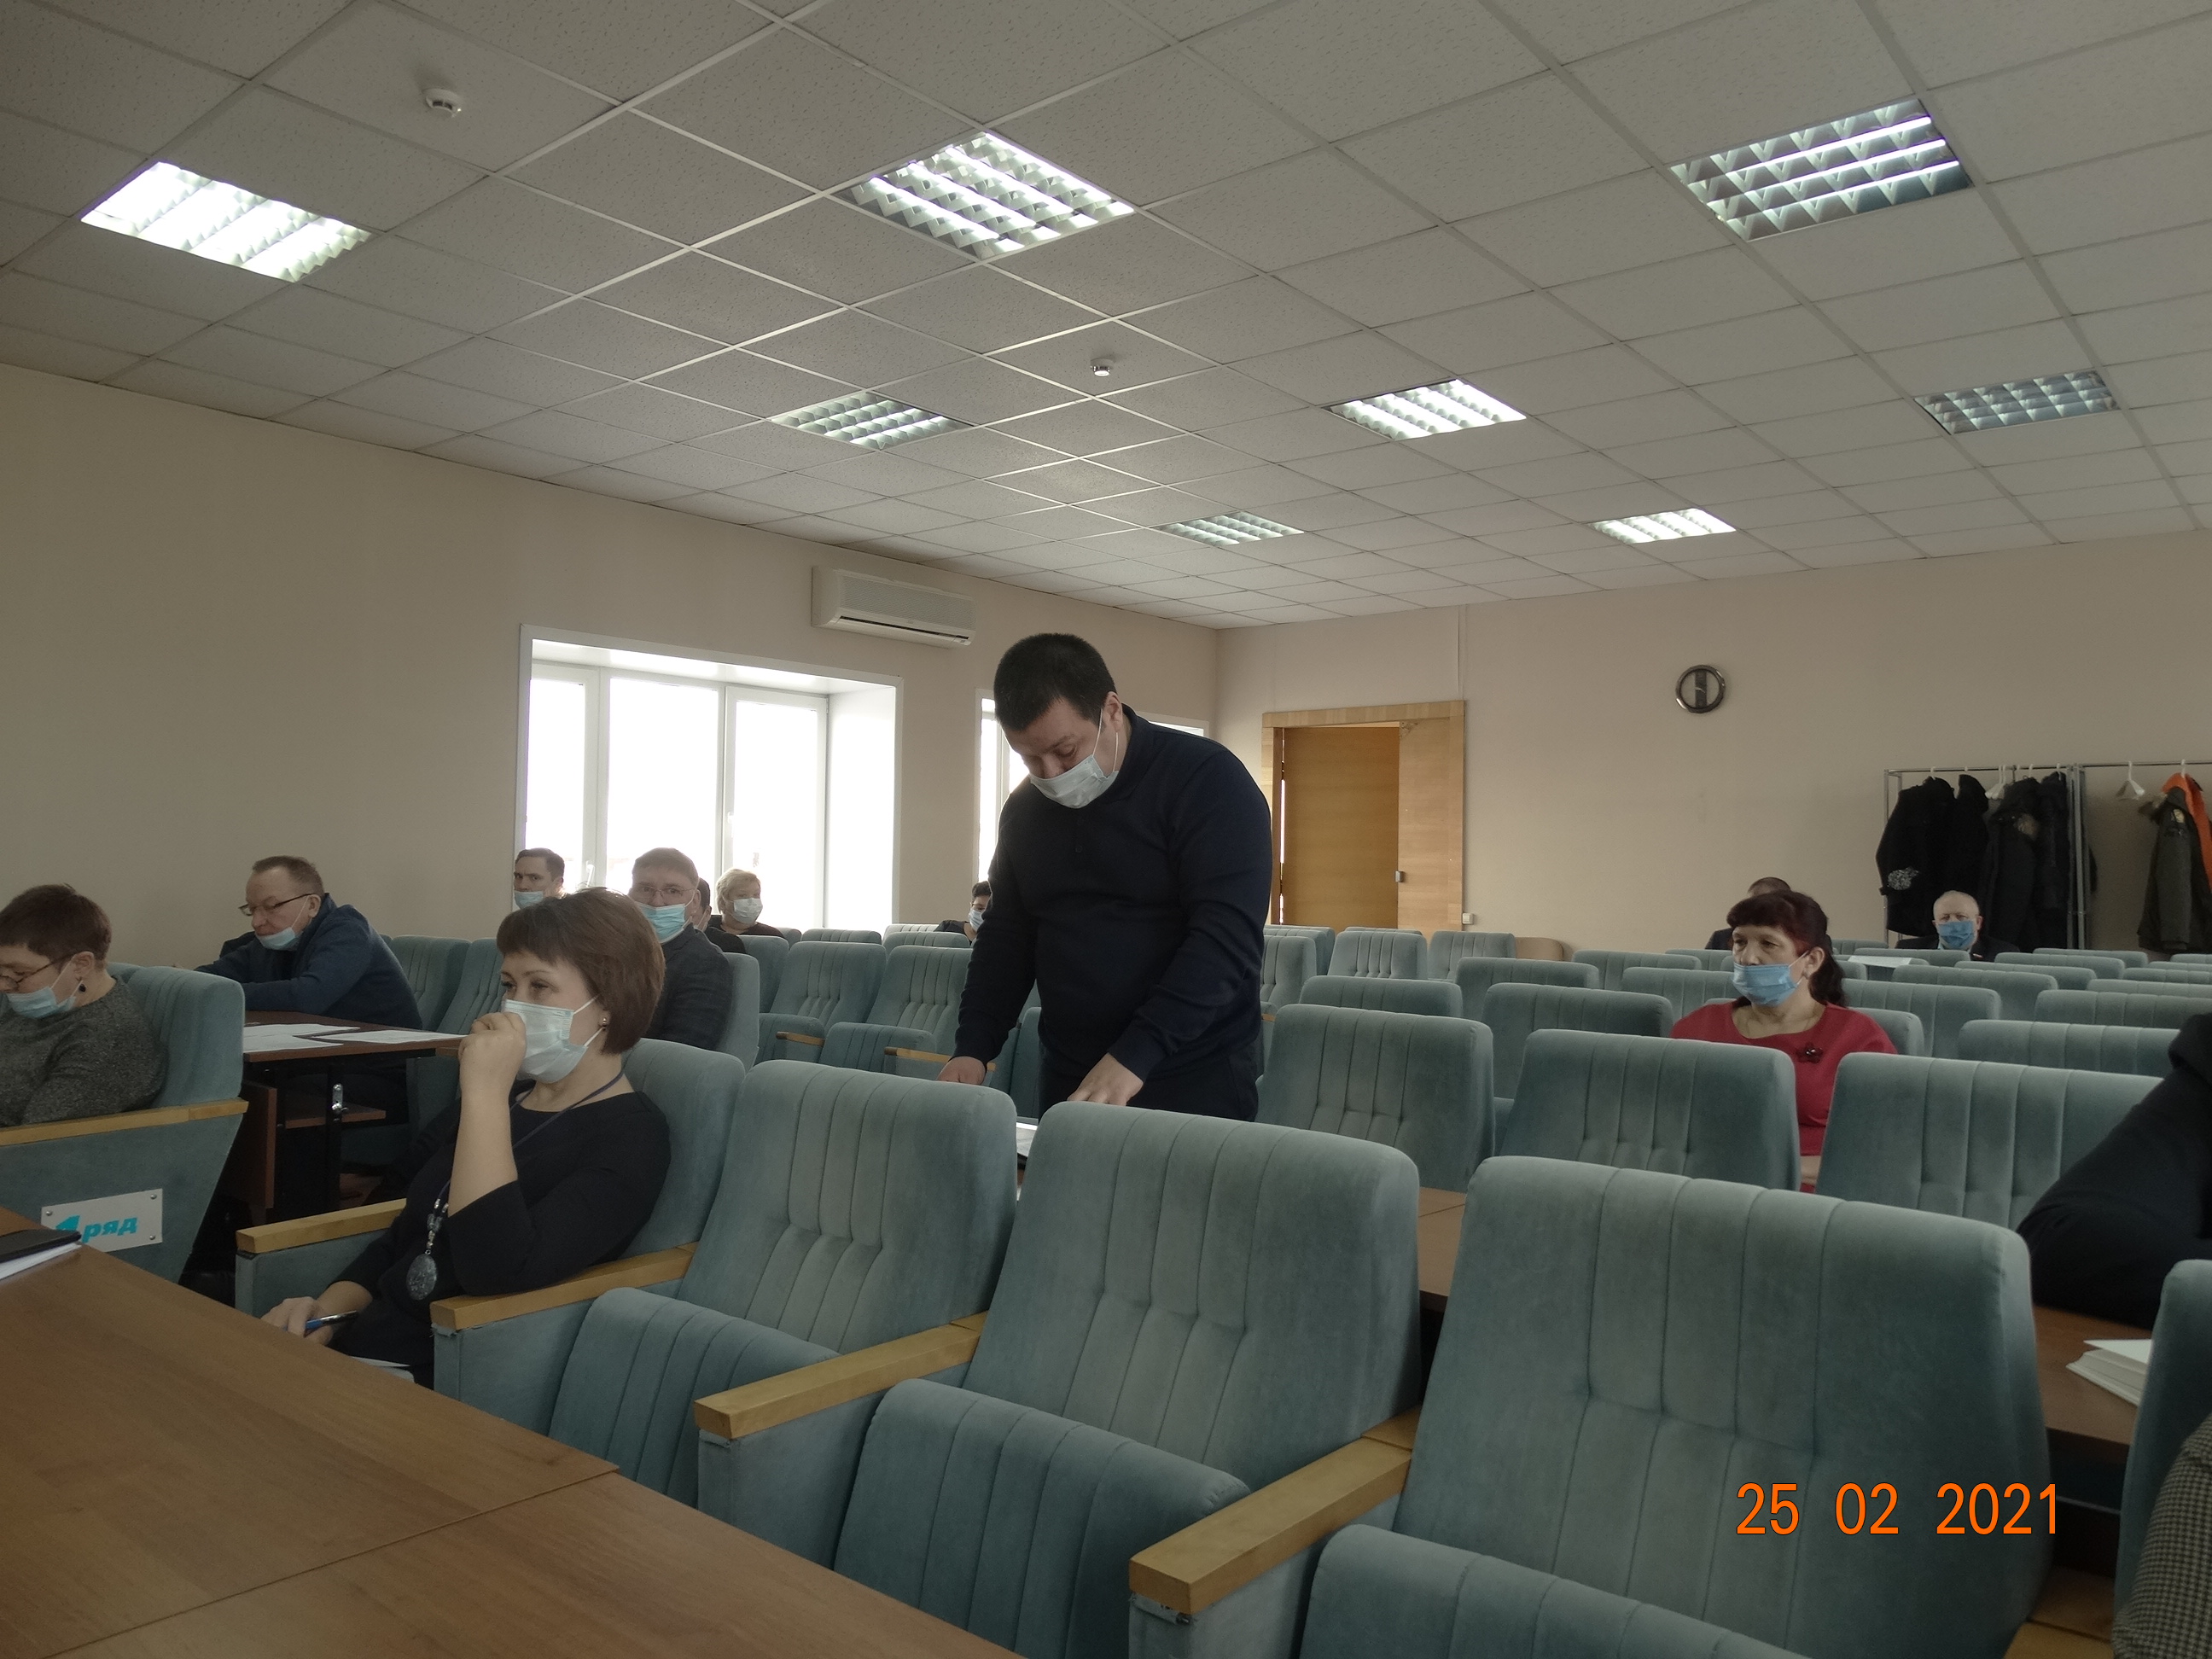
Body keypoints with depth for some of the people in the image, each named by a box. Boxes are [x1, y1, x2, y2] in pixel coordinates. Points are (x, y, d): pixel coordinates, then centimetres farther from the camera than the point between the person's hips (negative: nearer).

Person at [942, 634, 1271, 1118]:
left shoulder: (1207, 780, -13)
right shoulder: (1025, 808, 6)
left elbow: (1225, 937, -22)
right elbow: (1006, 937, 14)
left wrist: (1134, 1058, -29)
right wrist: (972, 1050, -1)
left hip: (1195, 1082, -5)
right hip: (1070, 1085, 5)